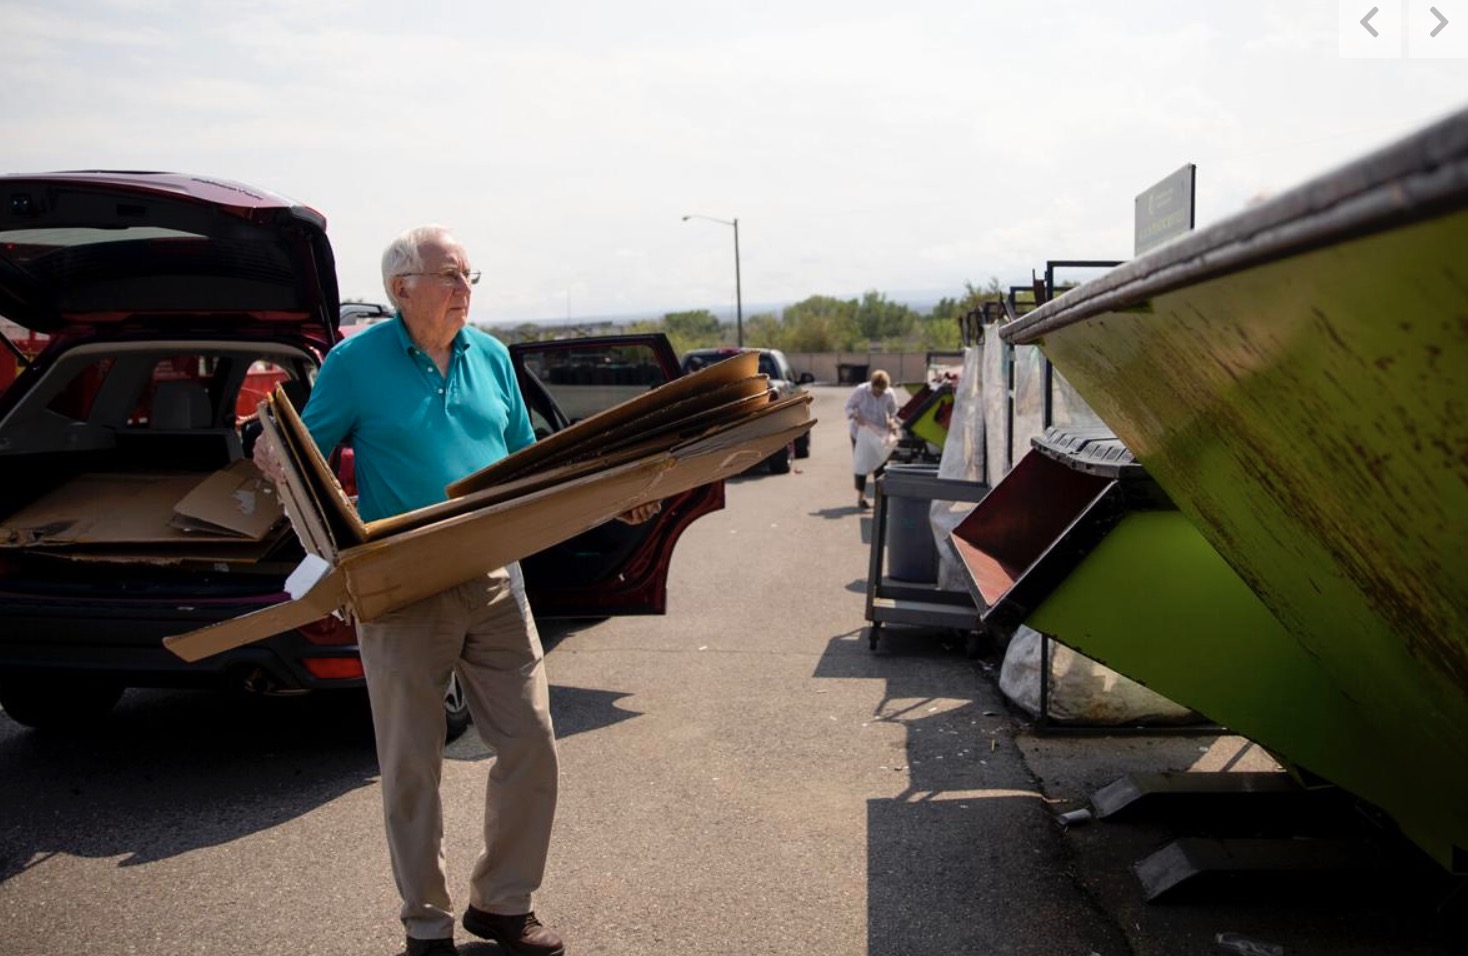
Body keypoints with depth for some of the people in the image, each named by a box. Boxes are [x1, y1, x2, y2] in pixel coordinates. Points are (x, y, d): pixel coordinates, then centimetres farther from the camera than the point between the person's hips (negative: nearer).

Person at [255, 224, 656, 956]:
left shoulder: (491, 357, 10)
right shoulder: (356, 362, -3)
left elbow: (524, 461, 16)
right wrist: (278, 466, -24)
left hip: (493, 582, 4)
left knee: (531, 746, 4)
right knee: (411, 769, 5)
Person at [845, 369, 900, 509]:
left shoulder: (889, 395, -12)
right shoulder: (860, 391, -18)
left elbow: (893, 412, 1)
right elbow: (849, 407, -8)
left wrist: (892, 421, -20)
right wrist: (856, 417, -27)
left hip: (880, 433, 2)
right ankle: (861, 496, 11)